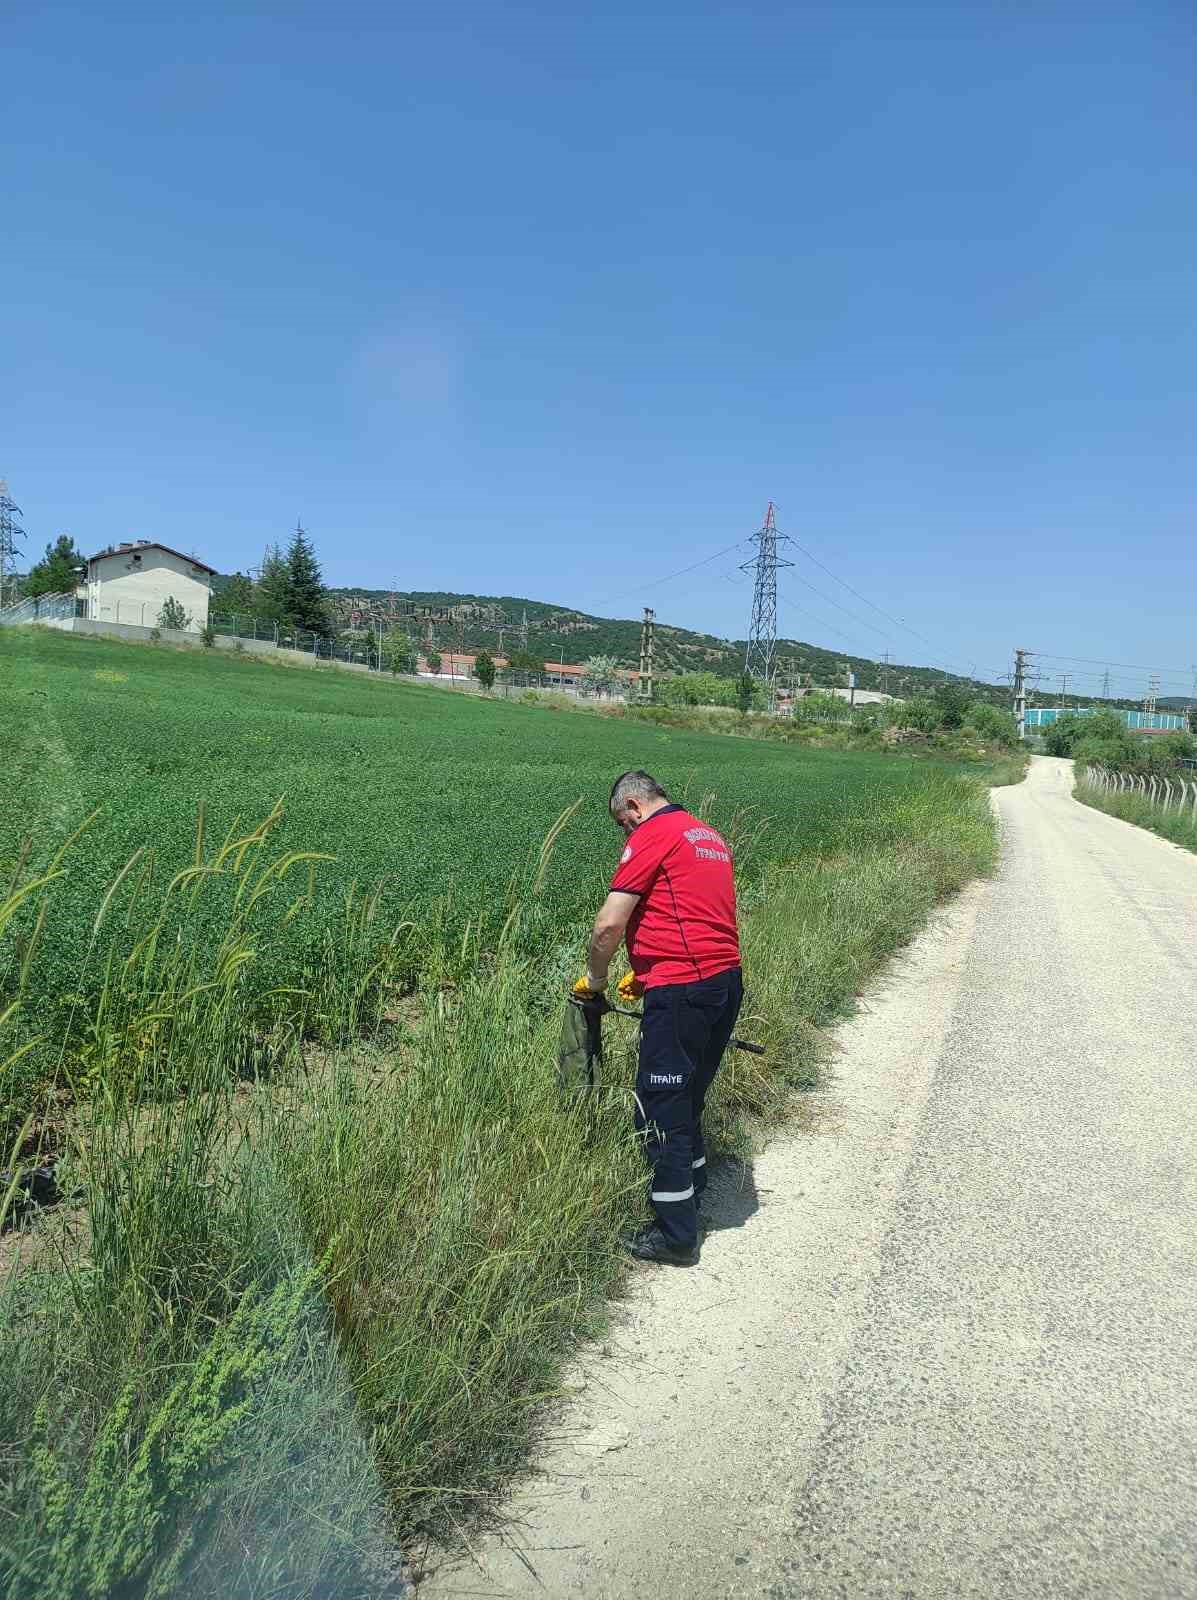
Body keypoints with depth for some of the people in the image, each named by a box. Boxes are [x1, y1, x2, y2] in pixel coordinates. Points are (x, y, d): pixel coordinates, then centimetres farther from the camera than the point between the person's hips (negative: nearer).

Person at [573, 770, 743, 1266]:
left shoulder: (651, 836, -8)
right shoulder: (709, 835, 19)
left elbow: (609, 925, -13)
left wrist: (593, 979, 3)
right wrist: (646, 971, 25)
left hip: (681, 993, -9)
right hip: (726, 980, 9)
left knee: (661, 1113, 2)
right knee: (687, 1101, 22)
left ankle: (676, 1236, 11)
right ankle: (689, 1201, 34)